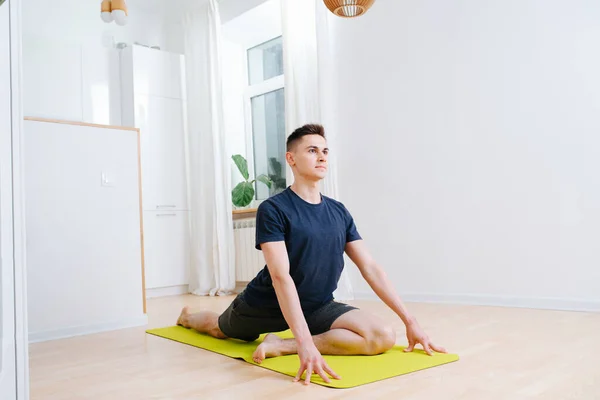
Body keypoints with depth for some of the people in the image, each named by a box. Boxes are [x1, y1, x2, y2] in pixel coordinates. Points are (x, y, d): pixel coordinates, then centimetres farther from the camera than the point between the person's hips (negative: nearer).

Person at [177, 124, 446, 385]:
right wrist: (305, 343, -45)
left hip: (317, 306, 4)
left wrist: (410, 321, -10)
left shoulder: (339, 212, -5)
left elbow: (370, 268, -4)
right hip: (266, 305, -4)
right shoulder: (273, 209, -22)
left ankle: (281, 345, -13)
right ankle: (187, 317, 52)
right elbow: (281, 277, -34)